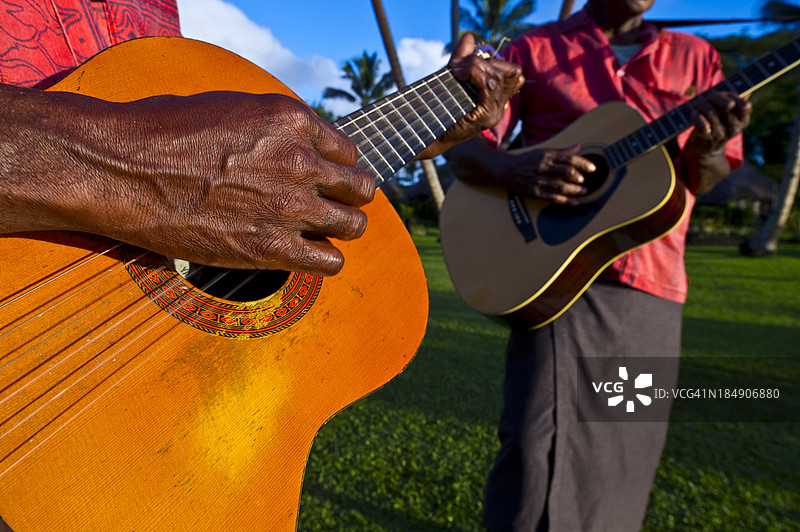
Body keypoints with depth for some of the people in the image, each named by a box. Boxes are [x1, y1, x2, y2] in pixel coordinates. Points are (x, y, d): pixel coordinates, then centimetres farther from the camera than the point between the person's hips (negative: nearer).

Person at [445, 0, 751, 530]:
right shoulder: (534, 50, 7)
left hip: (656, 285, 5)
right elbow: (463, 148, -1)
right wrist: (518, 169, -22)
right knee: (542, 443, -15)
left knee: (629, 449, 12)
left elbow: (701, 180, 15)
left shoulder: (695, 57, 18)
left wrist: (708, 145, -9)